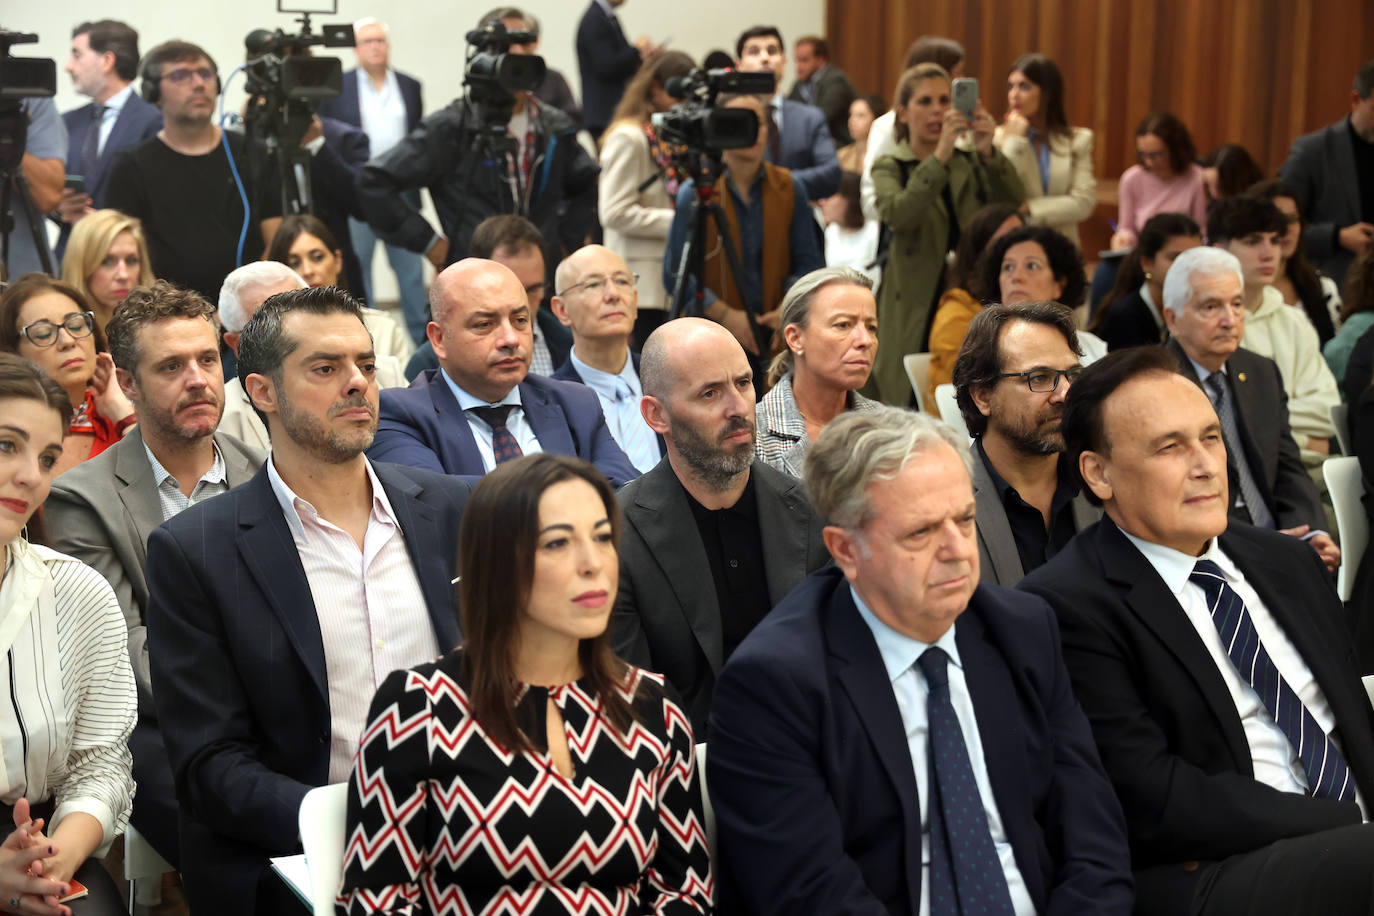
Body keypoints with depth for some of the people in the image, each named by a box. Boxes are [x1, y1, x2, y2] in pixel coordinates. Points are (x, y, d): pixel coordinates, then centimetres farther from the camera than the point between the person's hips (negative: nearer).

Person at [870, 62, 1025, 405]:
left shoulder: (969, 162, 14)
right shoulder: (889, 168, 6)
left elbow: (1013, 205, -4)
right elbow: (897, 215, -17)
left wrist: (988, 153, -20)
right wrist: (941, 156, -26)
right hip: (916, 311, -2)